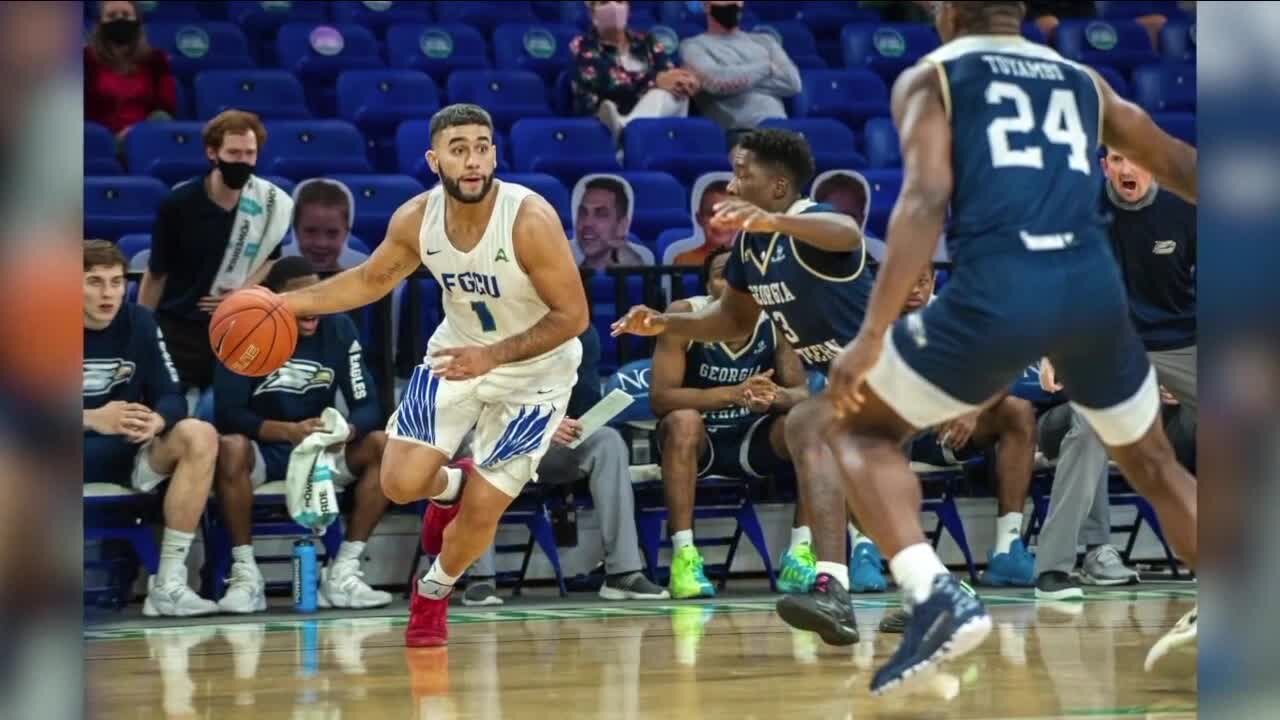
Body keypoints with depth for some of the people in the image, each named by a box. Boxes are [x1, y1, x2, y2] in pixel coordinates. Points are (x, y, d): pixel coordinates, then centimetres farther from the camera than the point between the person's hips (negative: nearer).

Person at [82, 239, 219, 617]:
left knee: (200, 436, -23)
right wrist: (93, 419, -31)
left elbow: (171, 396, 1)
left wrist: (157, 421, -26)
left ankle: (168, 584, -23)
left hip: (127, 452, 4)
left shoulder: (138, 322, 1)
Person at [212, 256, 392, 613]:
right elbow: (227, 414, -21)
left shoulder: (339, 328, -6)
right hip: (263, 447, -3)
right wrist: (289, 431, -38)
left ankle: (343, 571, -18)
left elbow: (367, 406, -7)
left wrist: (346, 432, -32)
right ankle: (245, 573, -25)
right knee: (230, 447, -37)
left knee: (383, 445, -22)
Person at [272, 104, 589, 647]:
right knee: (401, 483, -7)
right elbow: (371, 280, 5)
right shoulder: (416, 219, -15)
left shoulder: (531, 220, -30)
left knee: (481, 512, -4)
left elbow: (573, 315, -25)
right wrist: (289, 303, -4)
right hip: (456, 354, 4)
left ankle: (433, 594, 28)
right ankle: (450, 487, 30)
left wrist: (493, 356, -32)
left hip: (533, 372, -4)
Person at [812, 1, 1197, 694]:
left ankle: (936, 596, -5)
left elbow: (926, 201, -5)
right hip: (1094, 287, 4)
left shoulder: (929, 77, 11)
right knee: (1150, 461, 28)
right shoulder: (1083, 81, 24)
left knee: (856, 425, 16)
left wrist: (871, 335, -9)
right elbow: (1179, 167, 34)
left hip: (996, 291, -4)